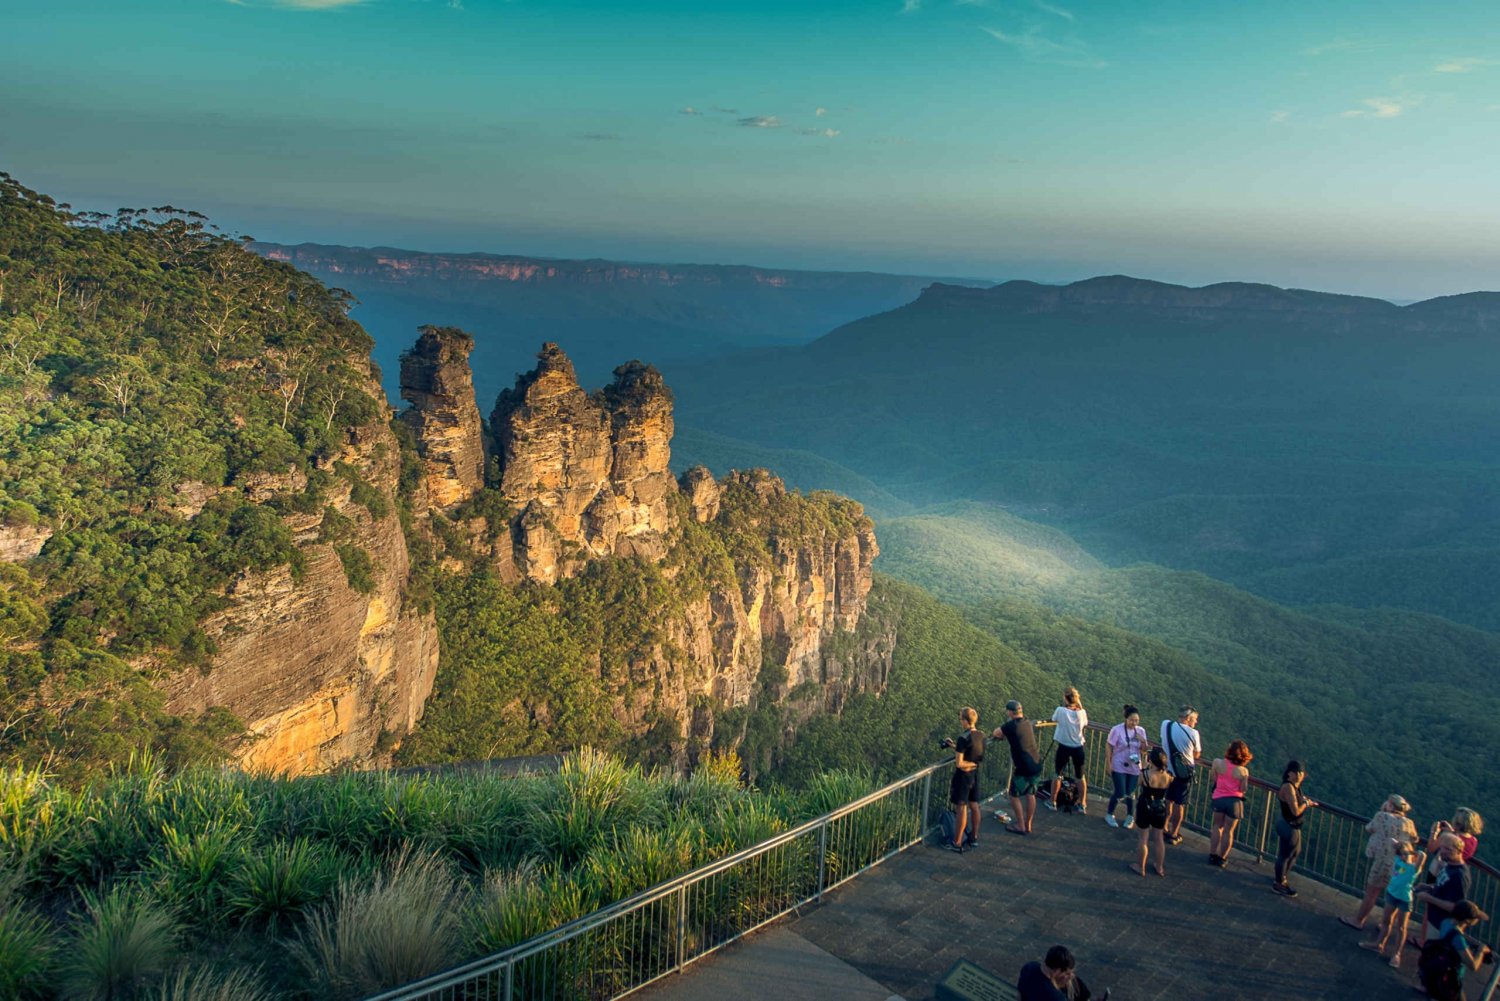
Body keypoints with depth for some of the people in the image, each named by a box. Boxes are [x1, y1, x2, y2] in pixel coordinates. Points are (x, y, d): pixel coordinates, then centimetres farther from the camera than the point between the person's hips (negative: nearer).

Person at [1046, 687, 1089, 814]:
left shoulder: (1060, 710, -14)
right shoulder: (1082, 712, -7)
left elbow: (1054, 719, 5)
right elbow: (1085, 725, 11)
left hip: (1063, 747, -2)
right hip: (1078, 748, 2)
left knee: (1057, 774, 15)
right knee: (1080, 776, 17)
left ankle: (1052, 802, 23)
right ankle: (1082, 805, 25)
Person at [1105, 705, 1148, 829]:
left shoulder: (1141, 731, -2)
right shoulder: (1117, 730, -15)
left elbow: (1144, 750, 5)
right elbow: (1110, 748, -9)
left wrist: (1143, 741, -15)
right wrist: (1109, 765, -10)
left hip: (1134, 768, 3)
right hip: (1119, 767, -3)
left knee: (1130, 794, 10)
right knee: (1120, 794, -4)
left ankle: (1130, 817, 31)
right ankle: (1109, 814, 20)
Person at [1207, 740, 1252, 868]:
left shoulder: (1218, 763, -11)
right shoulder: (1243, 771, -14)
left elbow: (1214, 779, -1)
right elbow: (1243, 789, -9)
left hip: (1219, 799, 2)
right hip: (1234, 801, -2)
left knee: (1218, 827, 18)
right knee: (1228, 831, 11)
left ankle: (1212, 855, 22)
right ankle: (1222, 859, 20)